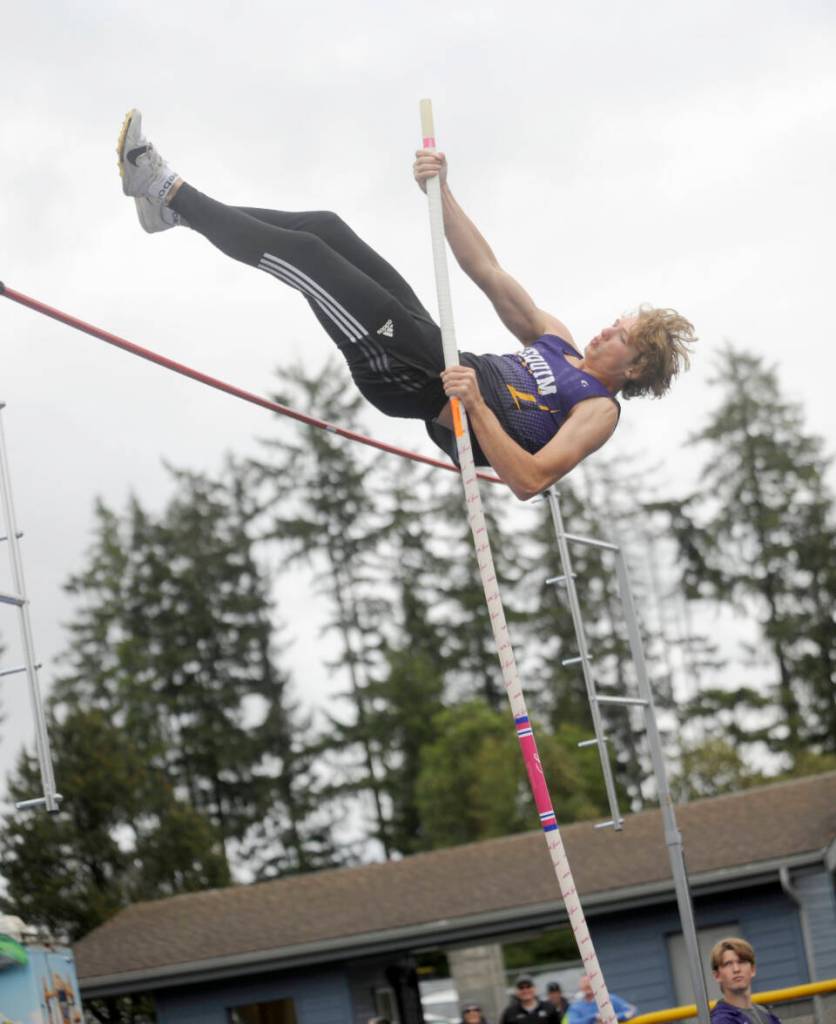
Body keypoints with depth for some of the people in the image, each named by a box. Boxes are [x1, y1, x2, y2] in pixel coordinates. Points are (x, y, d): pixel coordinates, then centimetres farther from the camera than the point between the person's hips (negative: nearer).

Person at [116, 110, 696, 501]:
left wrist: (475, 406, -35)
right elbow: (487, 272, 12)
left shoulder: (599, 411, -7)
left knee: (302, 253, -16)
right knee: (325, 228, 1)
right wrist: (441, 194, 1)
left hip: (423, 389, -8)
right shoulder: (558, 341, 17)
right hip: (429, 348, 9)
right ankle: (174, 205, 6)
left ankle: (170, 193, -5)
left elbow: (529, 482, -23)